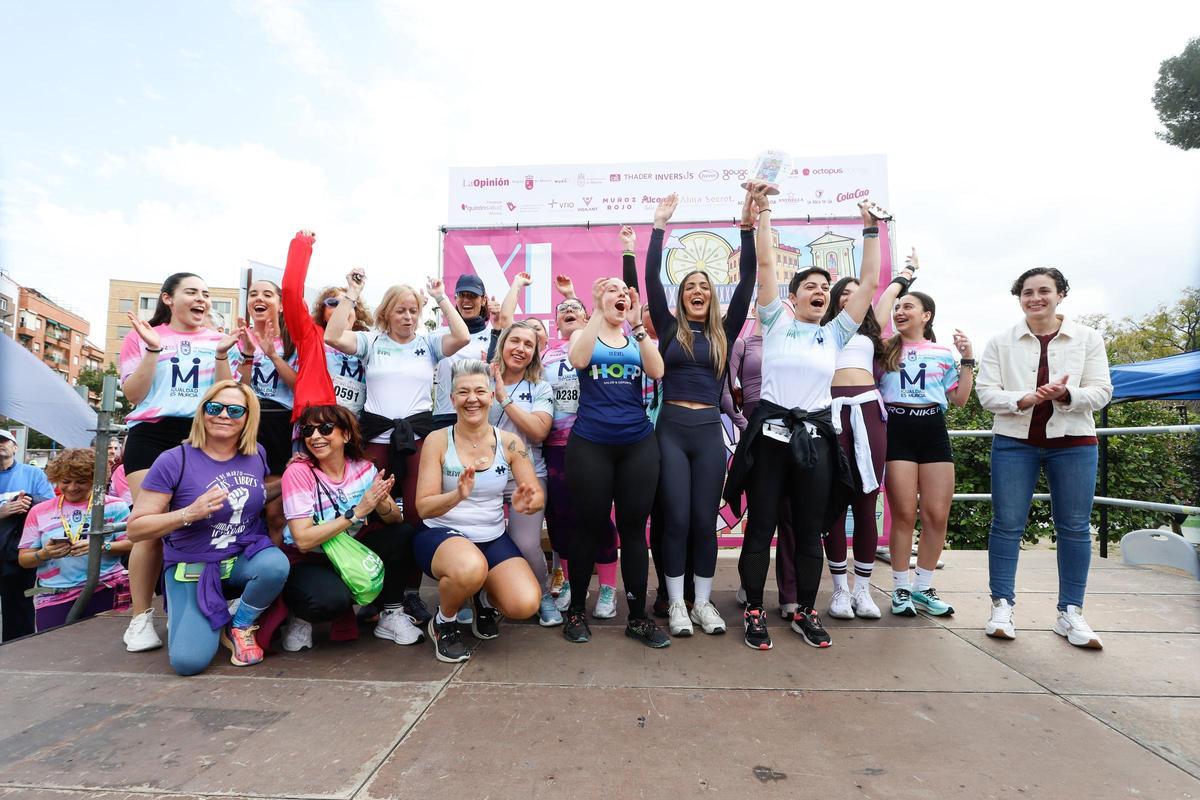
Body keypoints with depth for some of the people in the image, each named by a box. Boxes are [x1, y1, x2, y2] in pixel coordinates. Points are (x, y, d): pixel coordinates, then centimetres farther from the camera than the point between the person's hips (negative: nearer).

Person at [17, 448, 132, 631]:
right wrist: (44, 554, -10)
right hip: (54, 598, 2)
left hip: (107, 591, -2)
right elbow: (24, 559, 12)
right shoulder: (39, 512, 11)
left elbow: (132, 544, -2)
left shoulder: (114, 506, 4)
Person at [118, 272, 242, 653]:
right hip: (151, 434, -1)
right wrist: (152, 350, -9)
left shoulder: (219, 340, 13)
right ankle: (141, 618, 3)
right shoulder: (142, 337, 12)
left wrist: (222, 354, -8)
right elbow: (133, 395, 2)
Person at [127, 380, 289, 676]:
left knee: (276, 566, -34)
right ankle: (183, 616, 21)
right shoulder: (174, 461, -15)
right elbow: (135, 529, -14)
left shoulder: (256, 454, -2)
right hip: (193, 568, -2)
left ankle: (240, 625, -1)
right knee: (188, 661, -17)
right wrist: (189, 513, -29)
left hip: (246, 557, 3)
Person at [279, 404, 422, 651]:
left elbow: (396, 520, -10)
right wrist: (358, 512, -31)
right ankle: (300, 617, 2)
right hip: (307, 561, -4)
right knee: (333, 598, -35)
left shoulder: (362, 467, -6)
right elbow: (303, 541, -24)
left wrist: (382, 504, -33)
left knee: (403, 534, -18)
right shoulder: (298, 472, -18)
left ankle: (391, 615, -2)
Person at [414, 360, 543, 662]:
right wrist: (458, 495, -33)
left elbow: (539, 496, -4)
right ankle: (443, 623, -2)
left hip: (493, 538, 3)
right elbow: (423, 507, -12)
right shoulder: (437, 440, -9)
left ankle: (486, 598, 17)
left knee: (526, 605, -21)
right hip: (441, 535, -2)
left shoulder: (509, 442, -3)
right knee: (471, 568, -38)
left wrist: (525, 503, -29)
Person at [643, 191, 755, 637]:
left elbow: (746, 283, 2)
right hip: (671, 428, -1)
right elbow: (651, 278, -1)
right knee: (676, 519, 1)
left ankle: (703, 602, 19)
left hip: (709, 431, 2)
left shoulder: (724, 332, 9)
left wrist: (747, 226, -4)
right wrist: (659, 225, -3)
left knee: (705, 520, 6)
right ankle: (676, 604, 14)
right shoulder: (669, 328, 7)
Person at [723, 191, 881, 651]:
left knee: (810, 530, 10)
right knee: (761, 527, 3)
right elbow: (765, 265, -1)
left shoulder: (835, 333, 13)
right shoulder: (777, 322, 5)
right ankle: (753, 610, 15)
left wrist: (870, 230, 9)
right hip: (770, 431, -3)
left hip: (816, 435, 3)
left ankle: (805, 611, 24)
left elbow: (869, 282, 10)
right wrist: (762, 211, -1)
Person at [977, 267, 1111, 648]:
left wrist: (1065, 395, -20)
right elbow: (987, 392, -2)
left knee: (1075, 527, 4)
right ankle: (1002, 606, 8)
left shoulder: (1088, 339, 6)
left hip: (1073, 442, 1)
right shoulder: (1000, 342, 5)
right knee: (1007, 524, -1)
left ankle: (1070, 613, 16)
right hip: (1014, 441, -1)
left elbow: (1100, 392, 1)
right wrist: (1025, 399, -20)